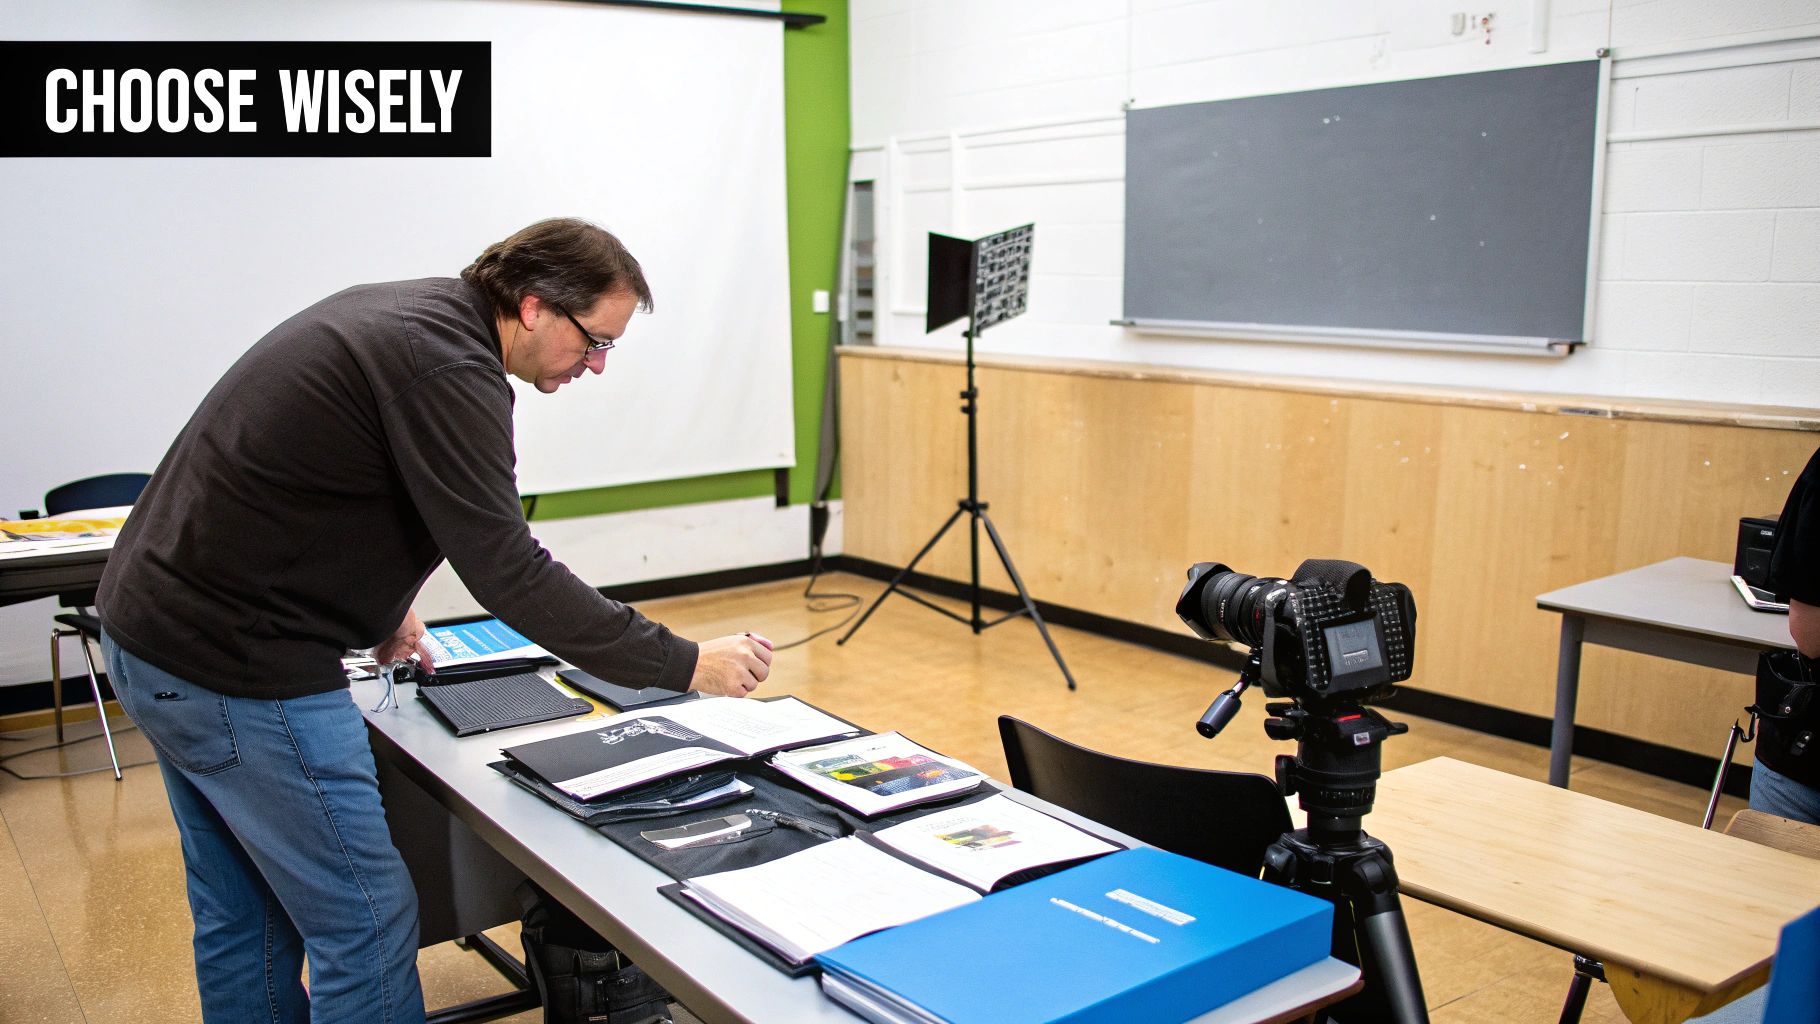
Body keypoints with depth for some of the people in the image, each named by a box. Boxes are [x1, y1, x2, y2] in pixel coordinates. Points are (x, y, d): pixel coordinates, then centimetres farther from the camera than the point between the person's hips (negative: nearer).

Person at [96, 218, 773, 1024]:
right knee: (368, 922, 1)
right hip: (240, 667, -10)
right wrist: (686, 665, -21)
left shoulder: (397, 312, 9)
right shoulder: (446, 366, -21)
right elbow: (507, 573, -25)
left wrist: (374, 602, 15)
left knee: (242, 916, 21)